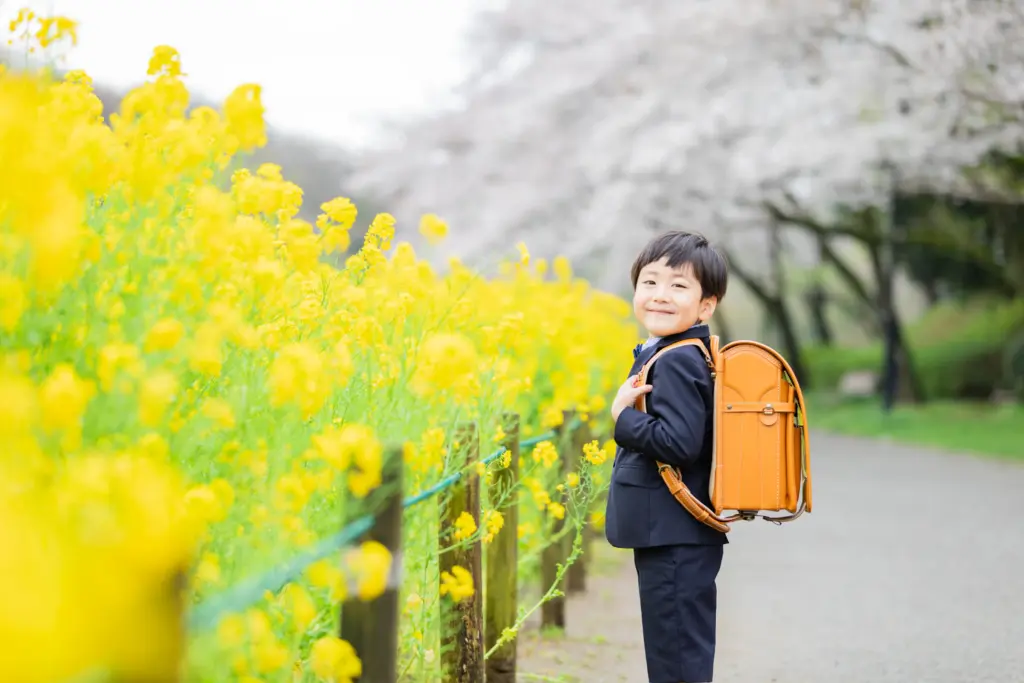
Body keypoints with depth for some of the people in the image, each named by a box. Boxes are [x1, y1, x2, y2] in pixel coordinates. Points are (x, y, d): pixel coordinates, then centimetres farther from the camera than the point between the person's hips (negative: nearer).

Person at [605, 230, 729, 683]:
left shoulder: (675, 362, -18)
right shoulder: (669, 355, 12)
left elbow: (679, 442, -28)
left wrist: (623, 417, -16)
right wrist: (626, 412, 4)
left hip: (674, 543, -10)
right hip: (675, 537, 10)